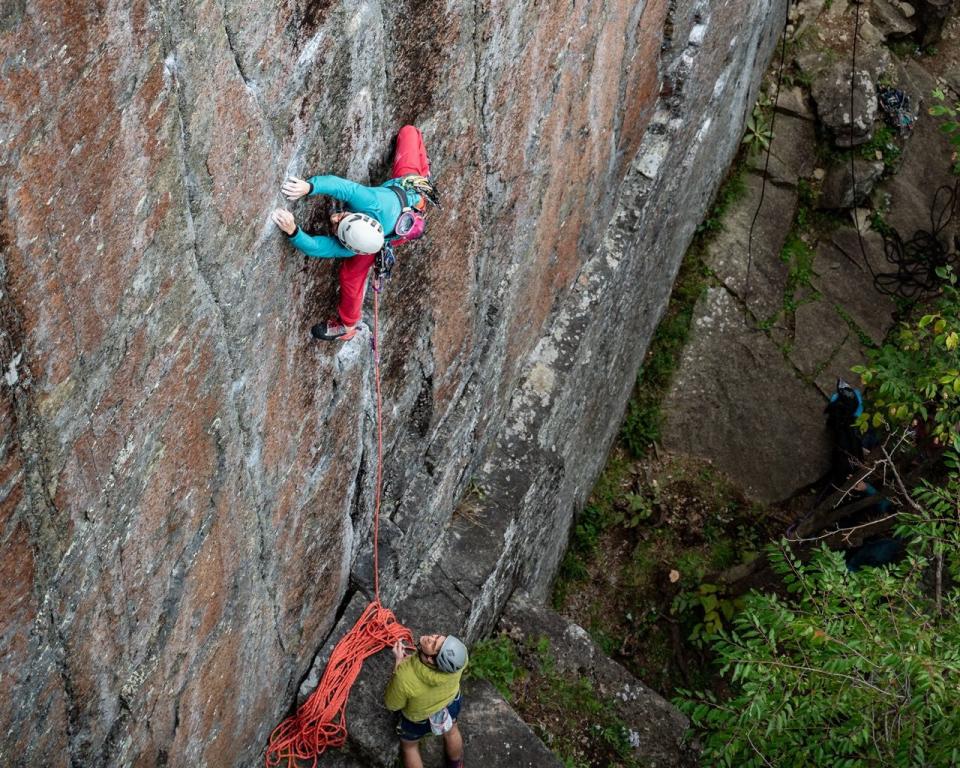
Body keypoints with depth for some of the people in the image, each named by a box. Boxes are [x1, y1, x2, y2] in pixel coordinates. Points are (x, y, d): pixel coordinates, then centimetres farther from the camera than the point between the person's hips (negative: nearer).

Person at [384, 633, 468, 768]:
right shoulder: (459, 655, -38)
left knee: (409, 746, 30)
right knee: (451, 731, 35)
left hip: (419, 719, -3)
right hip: (451, 703, 3)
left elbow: (392, 705, -22)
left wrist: (398, 662, -24)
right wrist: (414, 658, -11)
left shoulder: (405, 676, -46)